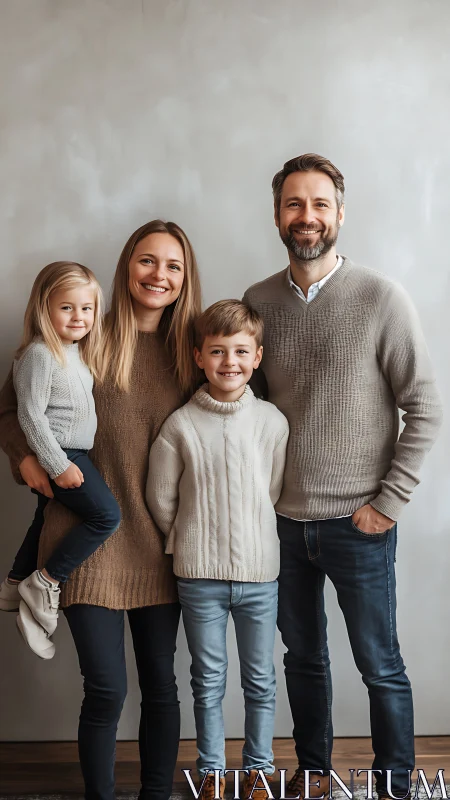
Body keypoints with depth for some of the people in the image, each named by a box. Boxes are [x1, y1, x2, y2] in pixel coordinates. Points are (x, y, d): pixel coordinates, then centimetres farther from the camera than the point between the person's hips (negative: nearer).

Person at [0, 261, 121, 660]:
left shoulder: (76, 351, 10)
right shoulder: (40, 354, -18)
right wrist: (58, 465, -21)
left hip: (72, 454, 10)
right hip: (59, 455, -10)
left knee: (48, 520, 21)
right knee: (107, 515, -13)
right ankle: (44, 583, -4)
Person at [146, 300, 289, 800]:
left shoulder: (272, 421, -4)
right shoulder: (180, 426, -7)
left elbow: (275, 492, 6)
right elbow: (160, 498, 2)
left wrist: (250, 539, 8)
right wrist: (193, 541, 7)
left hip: (259, 571, 1)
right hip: (199, 576, -1)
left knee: (260, 681, 13)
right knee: (208, 680, 13)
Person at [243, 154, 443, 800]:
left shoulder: (381, 298, -9)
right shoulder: (257, 302, 3)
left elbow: (424, 410, -8)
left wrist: (389, 503, -10)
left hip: (356, 523, -4)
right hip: (282, 519, 4)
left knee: (379, 665, 8)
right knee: (303, 656, 18)